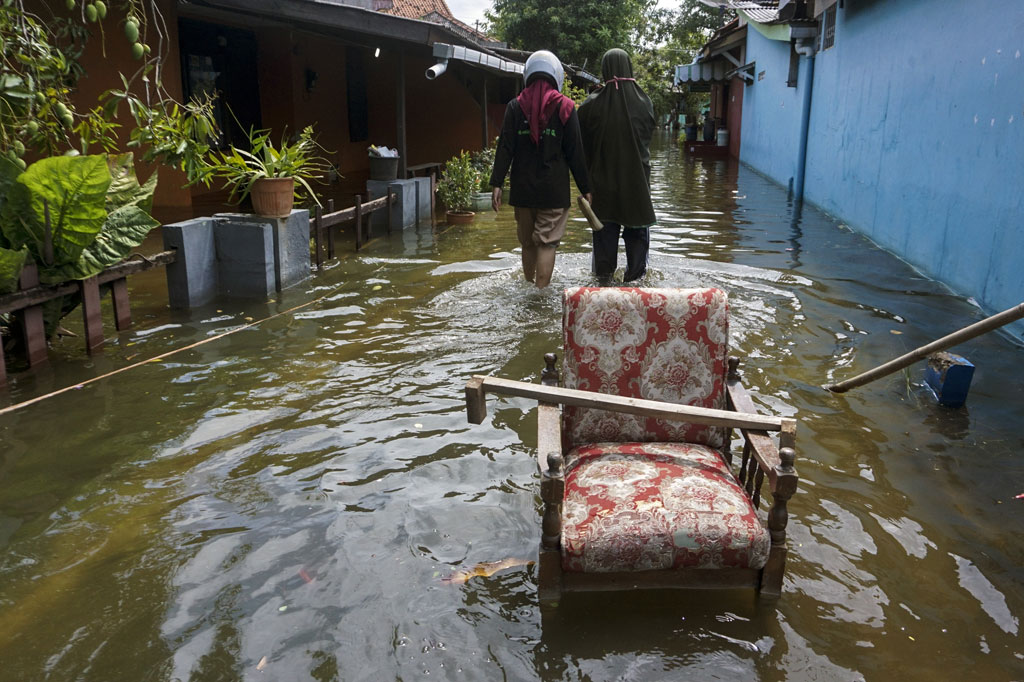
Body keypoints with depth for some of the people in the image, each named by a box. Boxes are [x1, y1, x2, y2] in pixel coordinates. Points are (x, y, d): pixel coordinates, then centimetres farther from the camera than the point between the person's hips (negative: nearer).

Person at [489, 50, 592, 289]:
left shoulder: (515, 106, 4)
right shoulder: (565, 107, 0)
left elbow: (505, 148, -2)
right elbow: (575, 152, 0)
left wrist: (496, 184, -1)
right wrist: (585, 188, 5)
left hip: (523, 188, 2)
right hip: (554, 189, -2)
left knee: (527, 243, 14)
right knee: (547, 244, -1)